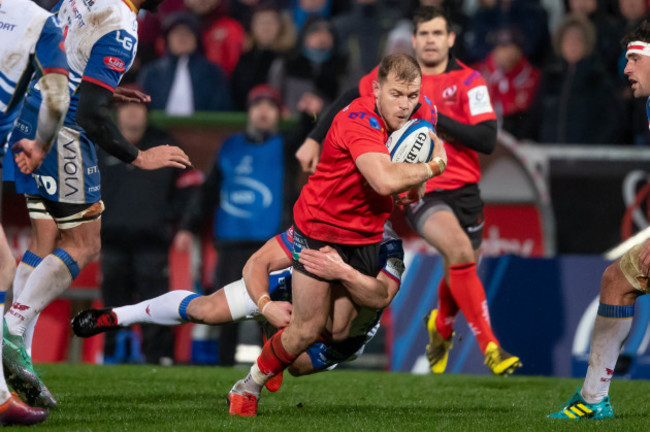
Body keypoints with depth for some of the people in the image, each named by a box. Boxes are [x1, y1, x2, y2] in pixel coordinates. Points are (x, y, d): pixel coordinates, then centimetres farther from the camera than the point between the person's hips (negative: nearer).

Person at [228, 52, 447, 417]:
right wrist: (434, 165, -30)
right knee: (308, 329, -4)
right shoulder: (358, 121, -30)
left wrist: (416, 184, -2)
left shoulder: (421, 115, -7)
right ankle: (250, 386, 19)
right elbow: (385, 180, -46)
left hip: (367, 235, 7)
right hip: (320, 228, -6)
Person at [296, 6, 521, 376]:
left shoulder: (469, 81, -5)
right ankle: (489, 345, -26)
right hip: (420, 189, -2)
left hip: (463, 189, 2)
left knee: (461, 274, 12)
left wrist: (436, 118, -20)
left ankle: (442, 325, 49)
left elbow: (487, 140, -15)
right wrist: (315, 140, 14)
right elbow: (351, 100, 17)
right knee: (459, 249, -27)